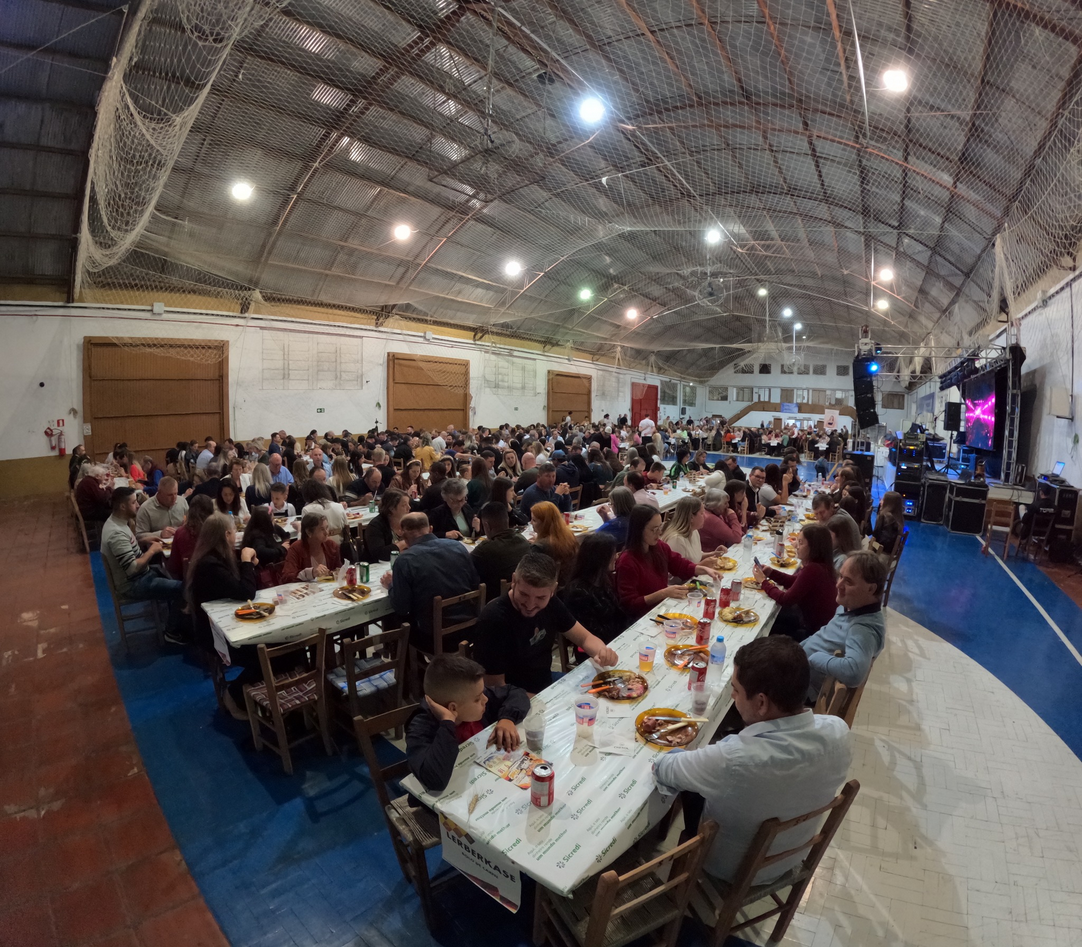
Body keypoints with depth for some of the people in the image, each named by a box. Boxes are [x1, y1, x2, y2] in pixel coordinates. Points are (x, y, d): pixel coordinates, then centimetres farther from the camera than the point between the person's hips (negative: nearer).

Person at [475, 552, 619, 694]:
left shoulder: (550, 603, -7)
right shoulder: (494, 619, -27)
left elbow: (585, 638, 1)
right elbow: (495, 687, -20)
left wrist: (601, 651, -21)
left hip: (547, 682, 7)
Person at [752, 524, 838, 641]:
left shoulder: (812, 570, -32)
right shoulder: (819, 565, -3)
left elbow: (786, 600, -24)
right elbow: (795, 581, 14)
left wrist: (764, 581, -10)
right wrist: (771, 572, 0)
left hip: (814, 630, -9)